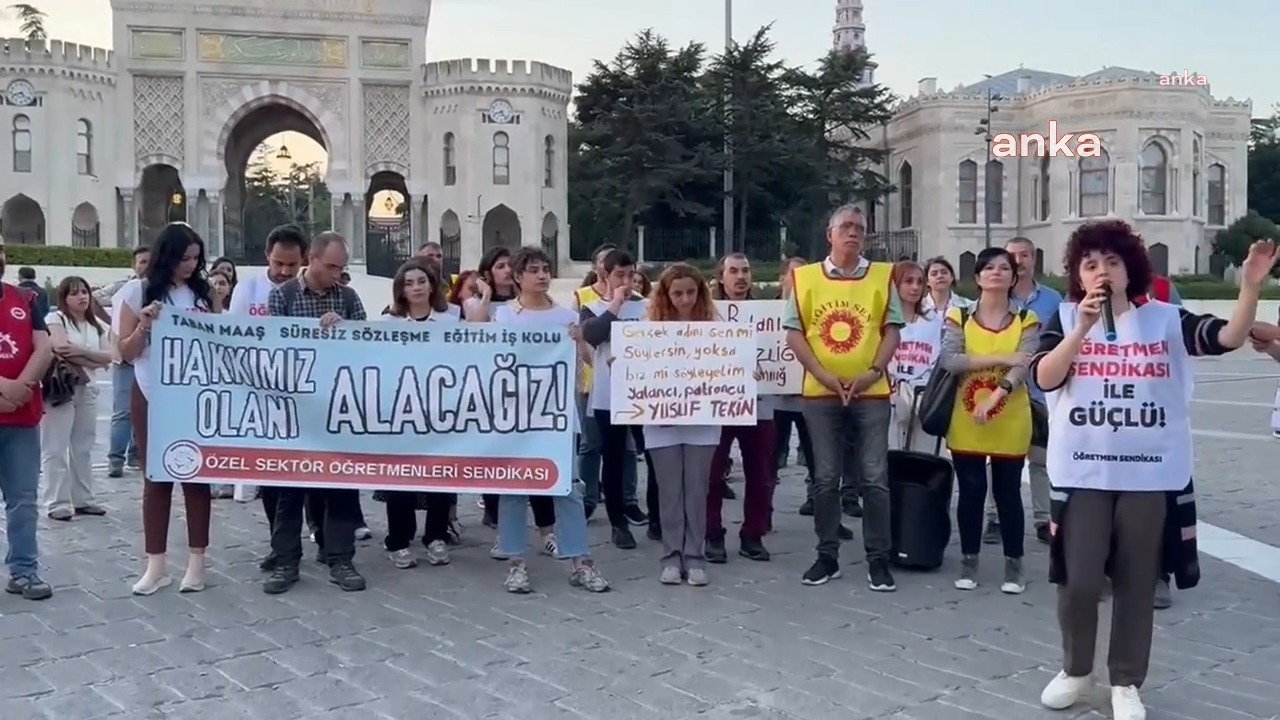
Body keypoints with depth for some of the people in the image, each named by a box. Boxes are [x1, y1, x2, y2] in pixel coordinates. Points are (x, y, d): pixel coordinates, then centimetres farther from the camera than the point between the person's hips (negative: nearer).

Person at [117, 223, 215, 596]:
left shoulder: (202, 291, 5)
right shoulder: (139, 291, 0)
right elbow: (126, 352, 0)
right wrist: (144, 326, -16)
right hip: (151, 396, -1)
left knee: (197, 475, 3)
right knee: (156, 478, 5)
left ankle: (196, 562, 10)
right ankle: (156, 565, 11)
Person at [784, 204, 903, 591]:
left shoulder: (883, 276, 5)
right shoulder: (805, 277, 3)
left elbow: (892, 328, 4)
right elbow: (793, 332, 0)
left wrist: (875, 371, -10)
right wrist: (822, 374, -10)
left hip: (871, 392, 0)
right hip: (821, 393, 0)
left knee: (875, 478, 1)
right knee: (825, 479, 7)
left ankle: (878, 559, 11)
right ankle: (827, 556, 18)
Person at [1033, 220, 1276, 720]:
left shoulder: (1165, 319, 3)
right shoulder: (1064, 319, 1)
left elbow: (1229, 337, -8)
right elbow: (1044, 377, -12)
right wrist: (1084, 327, -21)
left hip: (1150, 474, 1)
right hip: (1082, 473, -1)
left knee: (1137, 583, 9)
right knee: (1079, 581, 1)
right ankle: (1075, 671, 24)